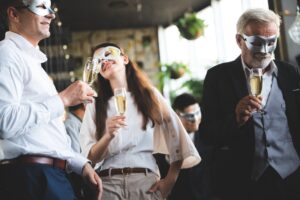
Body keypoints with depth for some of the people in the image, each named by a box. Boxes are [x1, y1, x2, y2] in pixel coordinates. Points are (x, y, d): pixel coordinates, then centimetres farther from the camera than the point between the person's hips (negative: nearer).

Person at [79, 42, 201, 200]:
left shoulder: (150, 95, 9)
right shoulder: (95, 106, 11)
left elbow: (176, 138, 6)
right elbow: (91, 157, 4)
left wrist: (170, 180, 0)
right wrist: (108, 136, -14)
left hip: (146, 180, 0)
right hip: (109, 182, 1)